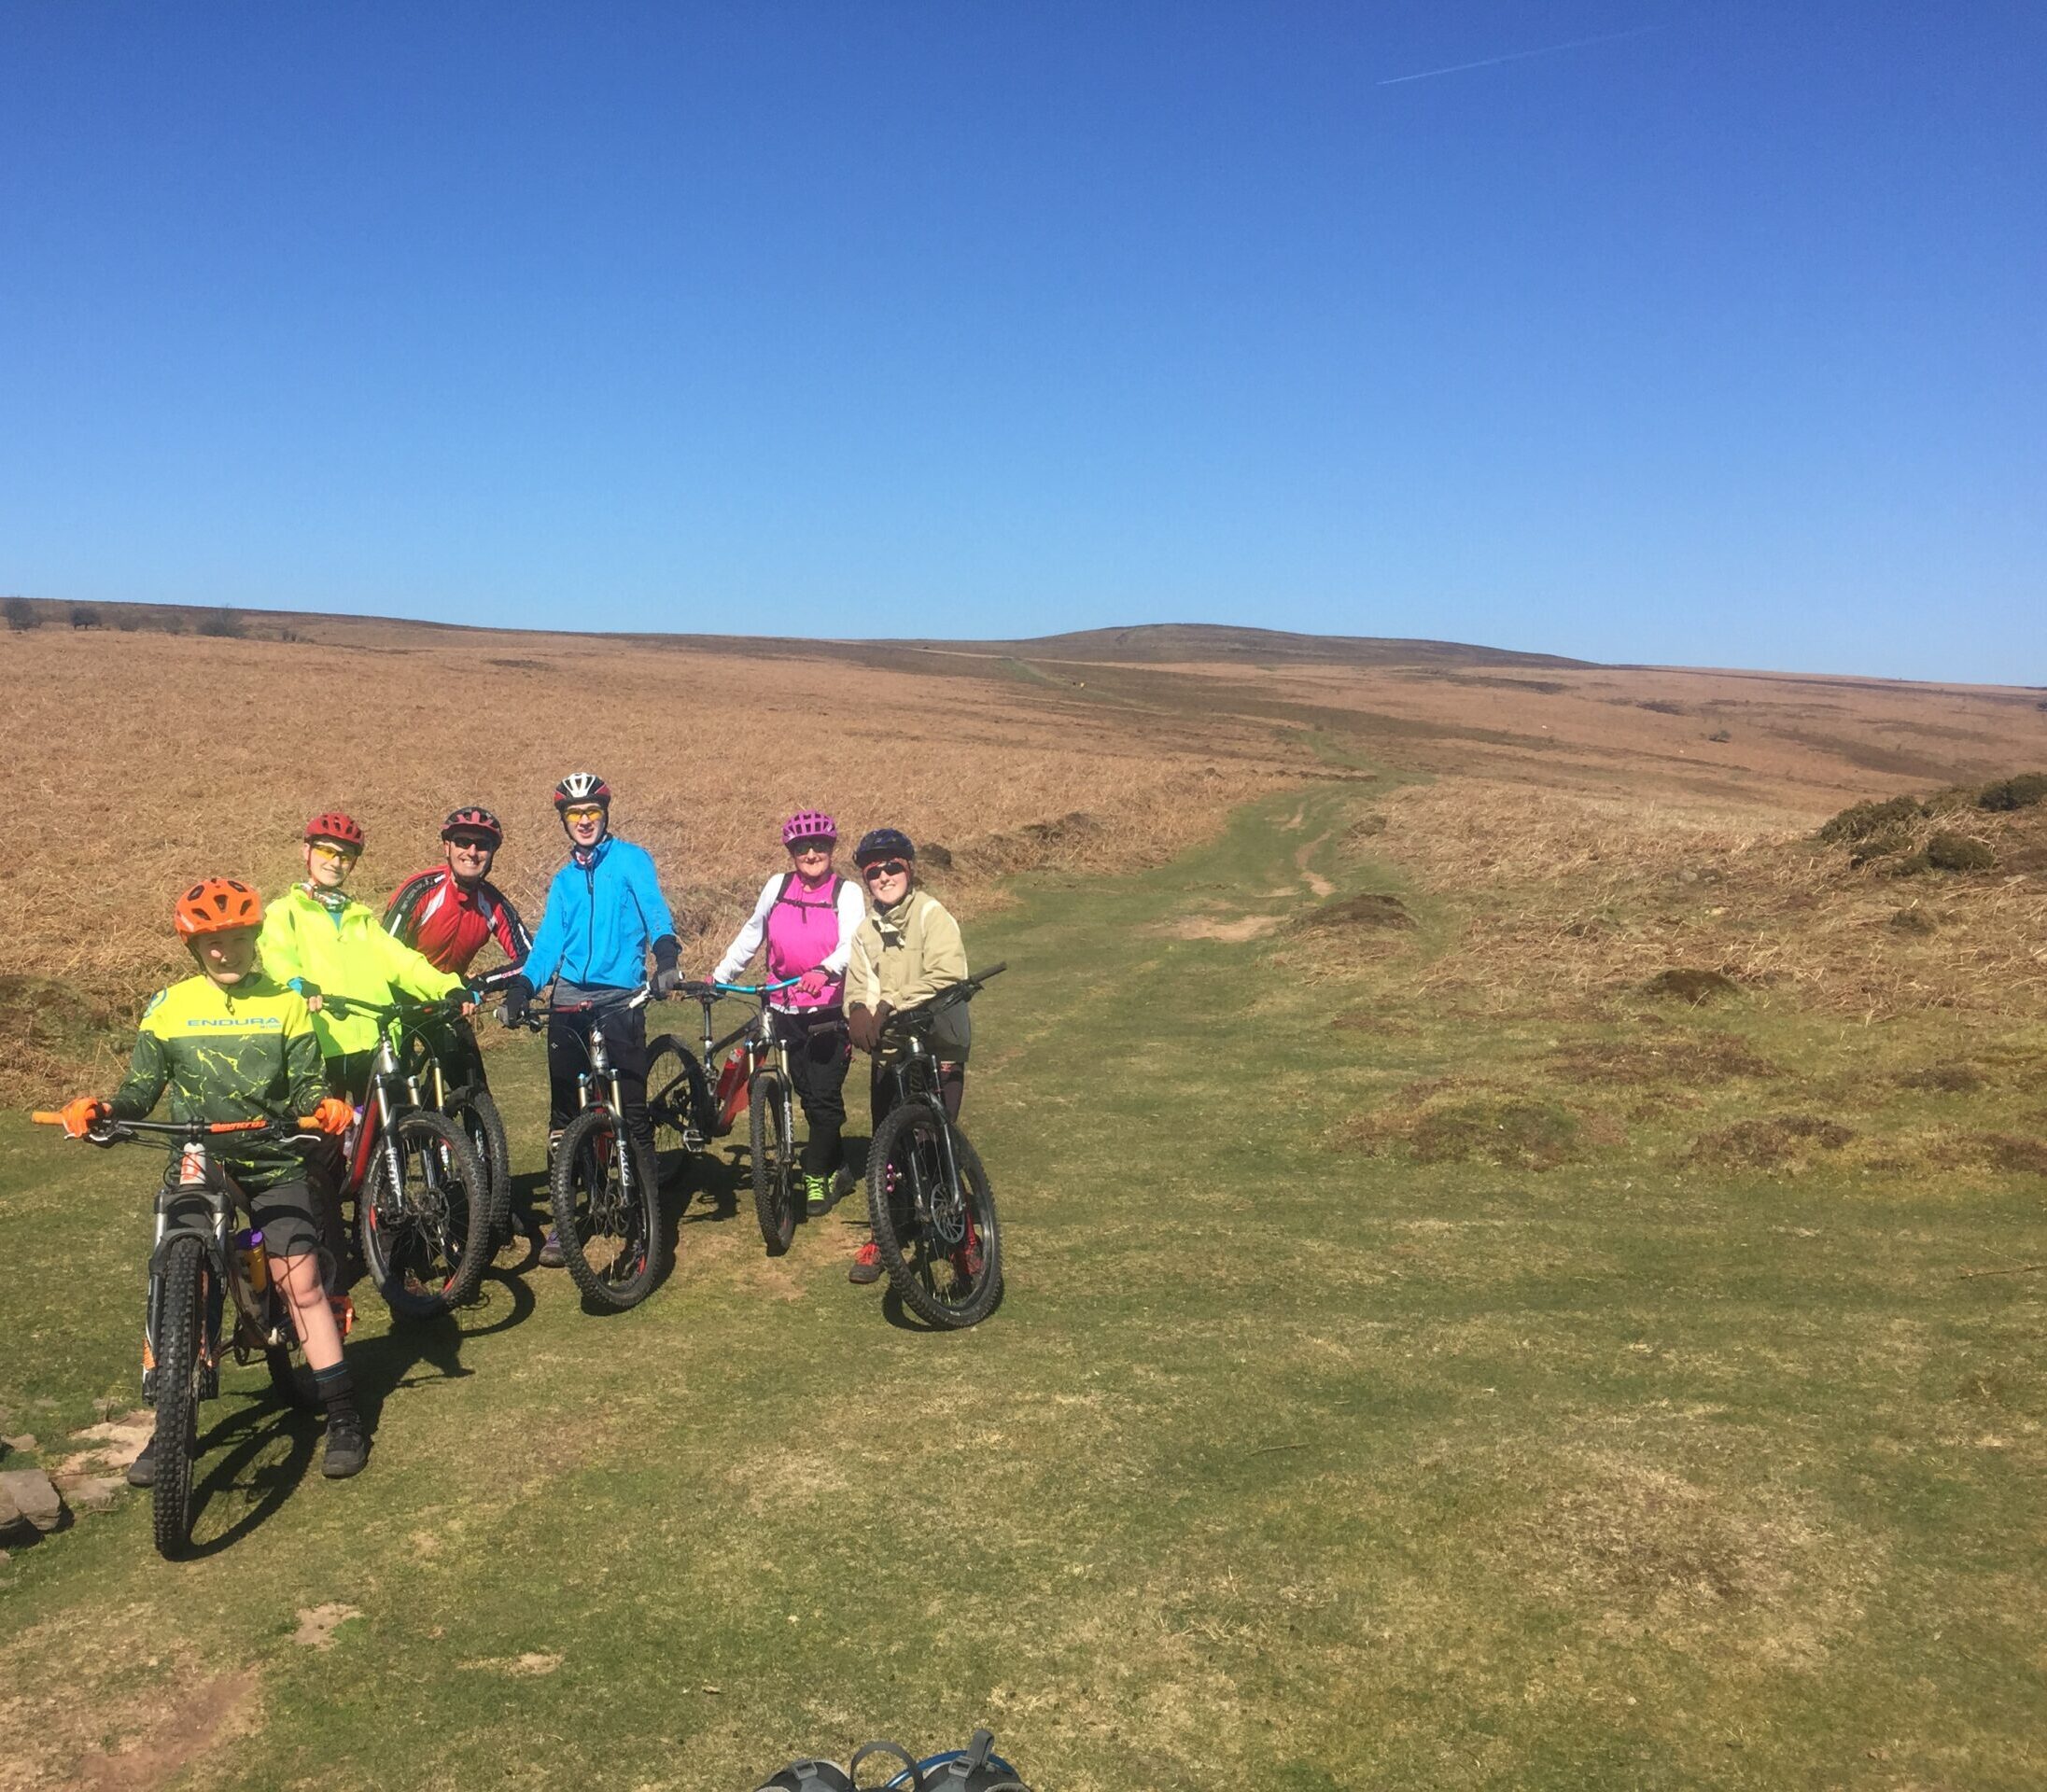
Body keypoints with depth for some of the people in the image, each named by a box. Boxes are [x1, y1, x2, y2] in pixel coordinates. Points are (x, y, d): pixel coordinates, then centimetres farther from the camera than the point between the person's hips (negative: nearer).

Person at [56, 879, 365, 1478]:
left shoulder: (285, 1003, 1)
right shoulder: (169, 1007, 2)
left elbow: (305, 1086, -1)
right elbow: (141, 1090, 4)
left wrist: (324, 1106, -24)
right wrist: (103, 1109, -17)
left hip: (273, 1162, -1)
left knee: (302, 1283, -9)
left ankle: (343, 1418, 1)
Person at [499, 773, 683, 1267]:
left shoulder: (630, 860, 3)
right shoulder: (564, 880, 17)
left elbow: (654, 909, -12)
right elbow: (548, 941, 8)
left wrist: (666, 954, -31)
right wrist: (521, 985, -9)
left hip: (620, 996, -4)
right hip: (570, 996, 5)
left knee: (631, 1106, -8)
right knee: (564, 1110, 5)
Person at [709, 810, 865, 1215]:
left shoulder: (847, 892, -4)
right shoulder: (777, 886, 7)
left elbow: (851, 944, -19)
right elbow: (751, 935, 19)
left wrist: (824, 971, -38)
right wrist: (719, 976, 17)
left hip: (830, 1012, -3)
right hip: (786, 1011, 3)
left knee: (824, 1096, -6)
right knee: (809, 1096, 10)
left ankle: (815, 1175, 8)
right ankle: (834, 1167, 25)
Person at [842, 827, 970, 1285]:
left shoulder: (932, 914, -10)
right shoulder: (866, 928, 10)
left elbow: (947, 976, -23)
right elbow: (859, 984, 1)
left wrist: (892, 1002, -29)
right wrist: (860, 1012, -22)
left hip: (938, 1048, -5)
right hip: (888, 1053, 5)